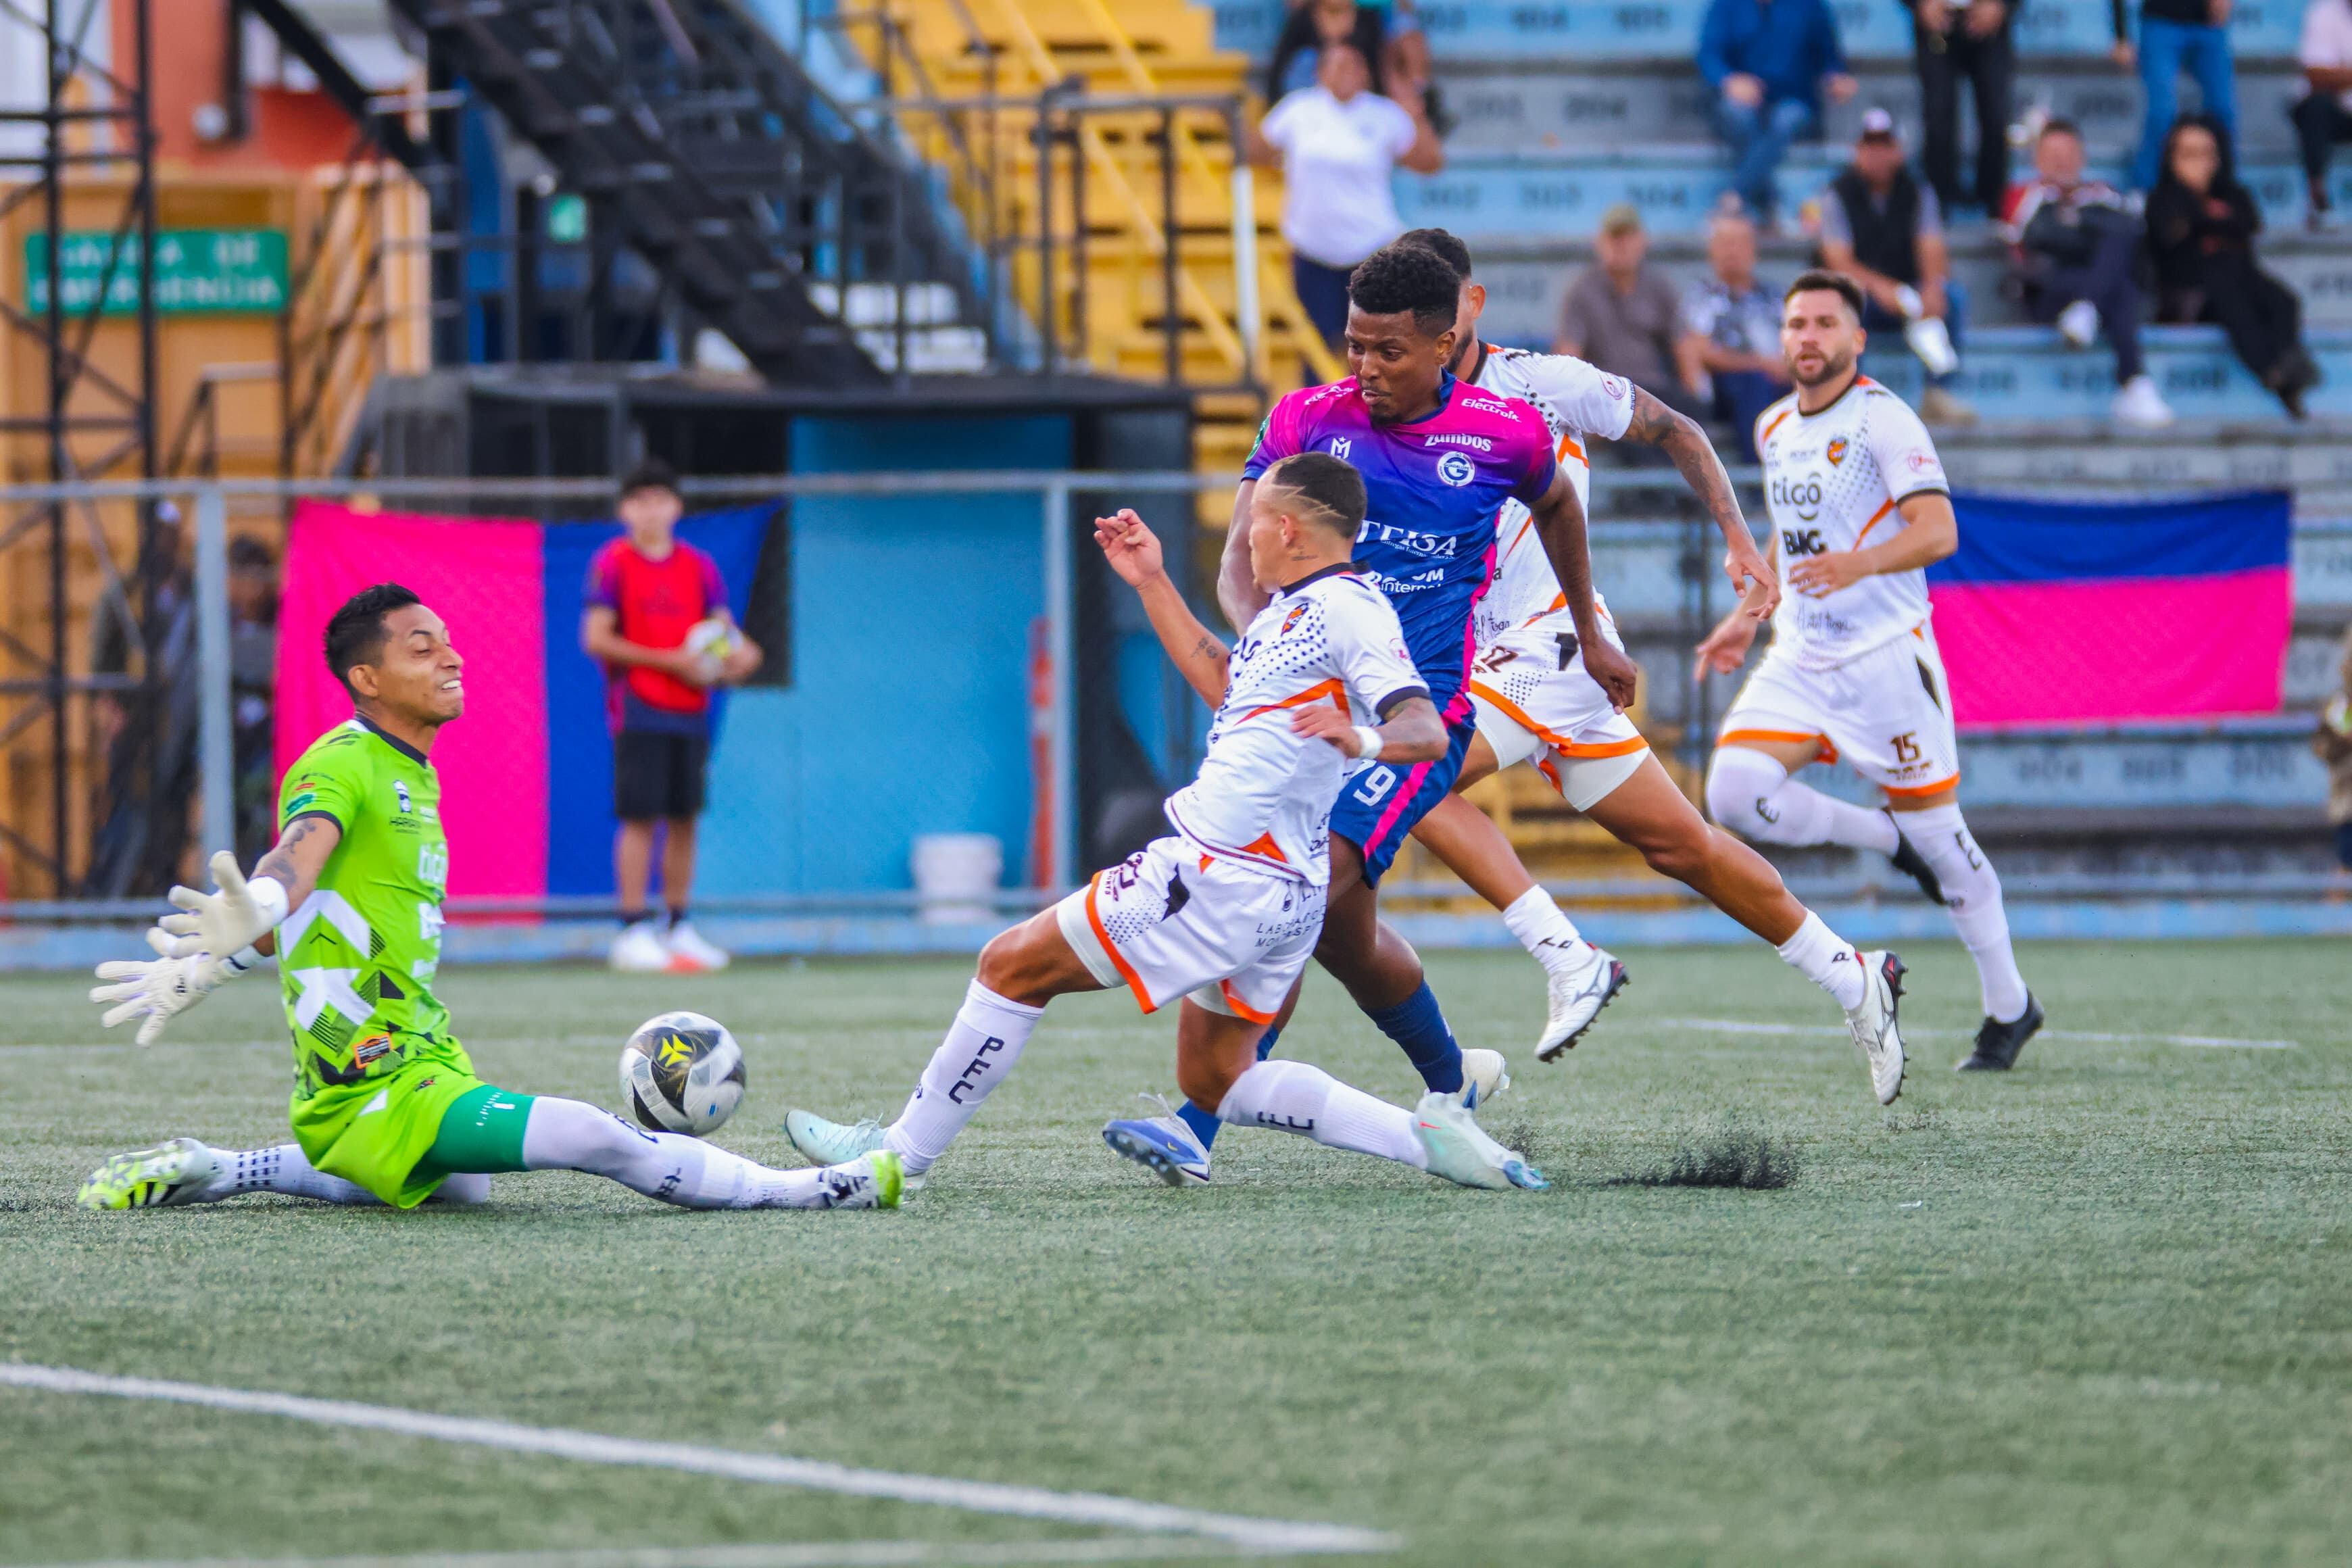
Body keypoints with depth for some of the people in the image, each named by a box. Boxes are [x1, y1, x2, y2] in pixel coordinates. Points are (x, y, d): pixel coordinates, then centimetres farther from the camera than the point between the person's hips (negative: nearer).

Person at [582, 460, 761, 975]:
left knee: (684, 818, 6)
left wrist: (734, 656, -10)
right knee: (640, 818, -8)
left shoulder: (698, 566, 12)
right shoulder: (613, 564, -2)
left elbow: (724, 632, 15)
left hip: (690, 711, 5)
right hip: (639, 711, -5)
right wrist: (670, 661, -13)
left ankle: (679, 928, 13)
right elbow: (596, 639, -8)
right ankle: (633, 932, -5)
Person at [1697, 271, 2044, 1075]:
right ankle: (1889, 840, 6)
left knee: (1938, 833, 0)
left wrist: (1862, 563, -38)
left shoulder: (1883, 420, -11)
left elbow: (1937, 529, -22)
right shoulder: (1776, 428, 11)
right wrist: (1750, 616, 18)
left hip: (1887, 654, -6)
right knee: (1736, 791, -17)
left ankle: (2009, 1008, 17)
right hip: (1799, 659, 6)